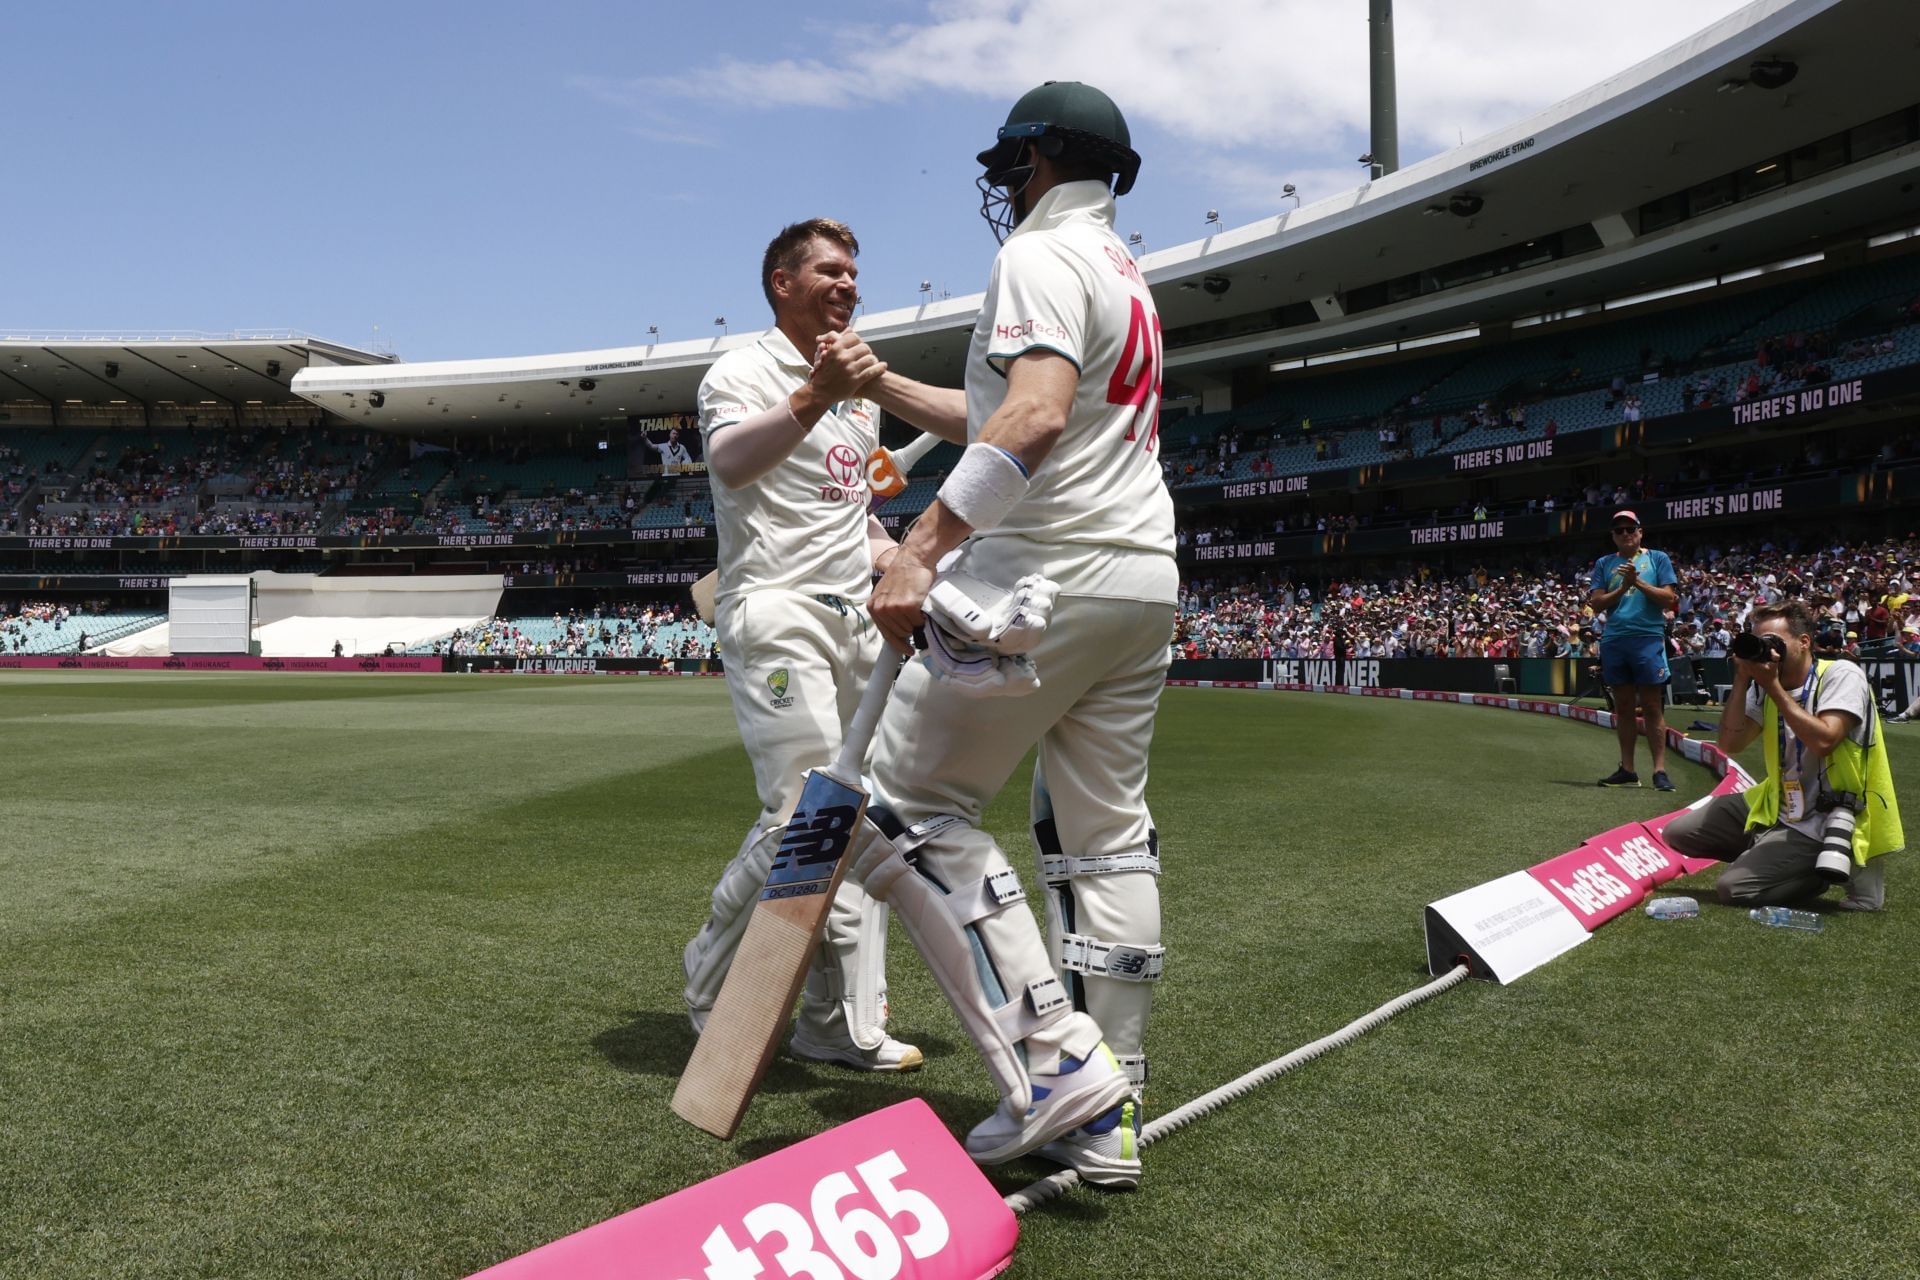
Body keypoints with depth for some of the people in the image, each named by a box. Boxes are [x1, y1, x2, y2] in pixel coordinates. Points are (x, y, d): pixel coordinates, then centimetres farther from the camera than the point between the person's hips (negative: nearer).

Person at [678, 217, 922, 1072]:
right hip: (776, 613, -8)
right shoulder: (743, 373, -5)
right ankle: (711, 978, 8)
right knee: (806, 814, -16)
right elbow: (731, 462, -28)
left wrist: (883, 546, 9)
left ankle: (844, 1024, 14)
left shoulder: (859, 392, 20)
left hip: (857, 616, 8)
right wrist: (815, 397, -44)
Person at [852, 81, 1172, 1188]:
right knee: (1106, 838, 8)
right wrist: (880, 384, 37)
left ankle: (1054, 1059, -9)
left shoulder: (1042, 256, -5)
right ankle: (1105, 1120, 12)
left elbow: (1035, 416, -24)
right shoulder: (1128, 274, 25)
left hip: (1049, 574, -9)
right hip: (1146, 581, 10)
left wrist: (922, 548, -29)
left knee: (908, 804, -2)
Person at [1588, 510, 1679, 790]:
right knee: (1623, 707, 8)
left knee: (1651, 706, -6)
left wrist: (1638, 582, -11)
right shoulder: (1604, 564, 14)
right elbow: (1596, 604, 5)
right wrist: (1623, 587, -7)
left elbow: (1669, 599, -2)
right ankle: (1627, 770, 13)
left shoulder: (1658, 559, 7)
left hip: (1648, 638, -3)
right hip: (1613, 640, 3)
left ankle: (1660, 770, -5)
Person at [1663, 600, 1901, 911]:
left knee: (1733, 888, -19)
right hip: (1779, 806, 7)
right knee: (1679, 832, 2)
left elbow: (1822, 741, -28)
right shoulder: (1765, 687, 5)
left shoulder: (1841, 675, -13)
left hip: (1822, 824, -7)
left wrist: (1774, 687, -22)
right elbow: (1731, 744, -5)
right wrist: (1742, 681, -11)